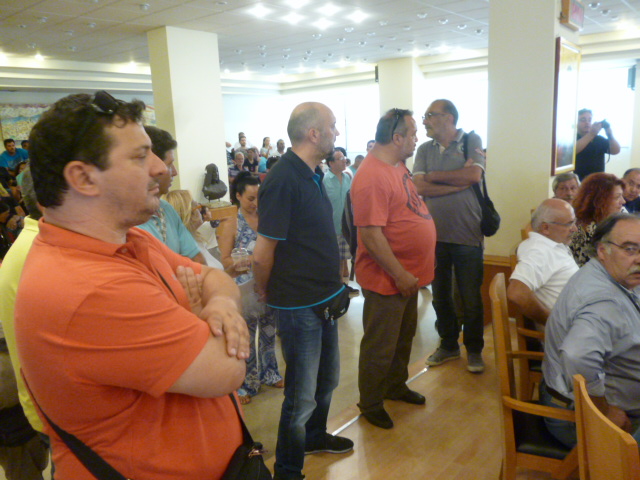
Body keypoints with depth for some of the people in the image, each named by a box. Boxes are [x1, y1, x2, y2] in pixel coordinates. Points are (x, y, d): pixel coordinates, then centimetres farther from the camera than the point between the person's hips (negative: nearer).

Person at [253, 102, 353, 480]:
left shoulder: (311, 175, 6)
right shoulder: (283, 179, -22)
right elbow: (263, 253, -19)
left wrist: (333, 284, 15)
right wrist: (266, 292, -2)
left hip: (325, 297, 9)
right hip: (299, 305, -9)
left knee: (327, 378, 24)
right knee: (302, 394, 5)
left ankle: (314, 436, 49)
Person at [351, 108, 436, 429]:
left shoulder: (398, 166, 8)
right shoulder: (372, 177, -24)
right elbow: (371, 234, -27)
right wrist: (400, 275, -23)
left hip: (408, 273, 10)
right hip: (386, 279, -10)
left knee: (404, 336, 24)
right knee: (380, 346, 8)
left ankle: (395, 385, 45)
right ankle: (370, 404, 27)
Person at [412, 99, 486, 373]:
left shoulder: (471, 141, 0)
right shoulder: (424, 150, 7)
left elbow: (474, 174, -16)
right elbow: (419, 187, -6)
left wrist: (435, 176, -7)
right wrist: (459, 181, -12)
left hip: (467, 234, -3)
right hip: (434, 235, 4)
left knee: (471, 298, 7)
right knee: (440, 296, 14)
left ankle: (474, 349, 26)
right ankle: (448, 345, 33)